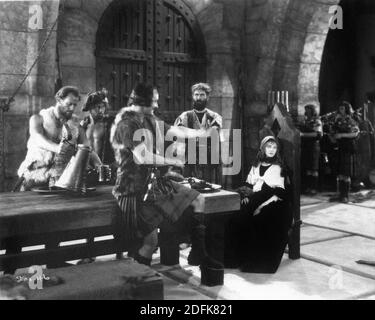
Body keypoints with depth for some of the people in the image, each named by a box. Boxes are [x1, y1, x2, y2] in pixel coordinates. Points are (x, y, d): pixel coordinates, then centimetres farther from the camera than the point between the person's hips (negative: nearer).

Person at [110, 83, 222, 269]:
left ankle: (198, 254, 16)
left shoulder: (150, 120, 10)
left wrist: (207, 133, 11)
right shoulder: (126, 124, -16)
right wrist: (172, 161, -12)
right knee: (151, 238, -16)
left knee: (198, 201, 7)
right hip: (135, 189, -9)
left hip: (156, 181, 9)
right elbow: (142, 157, -24)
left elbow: (178, 132, 12)